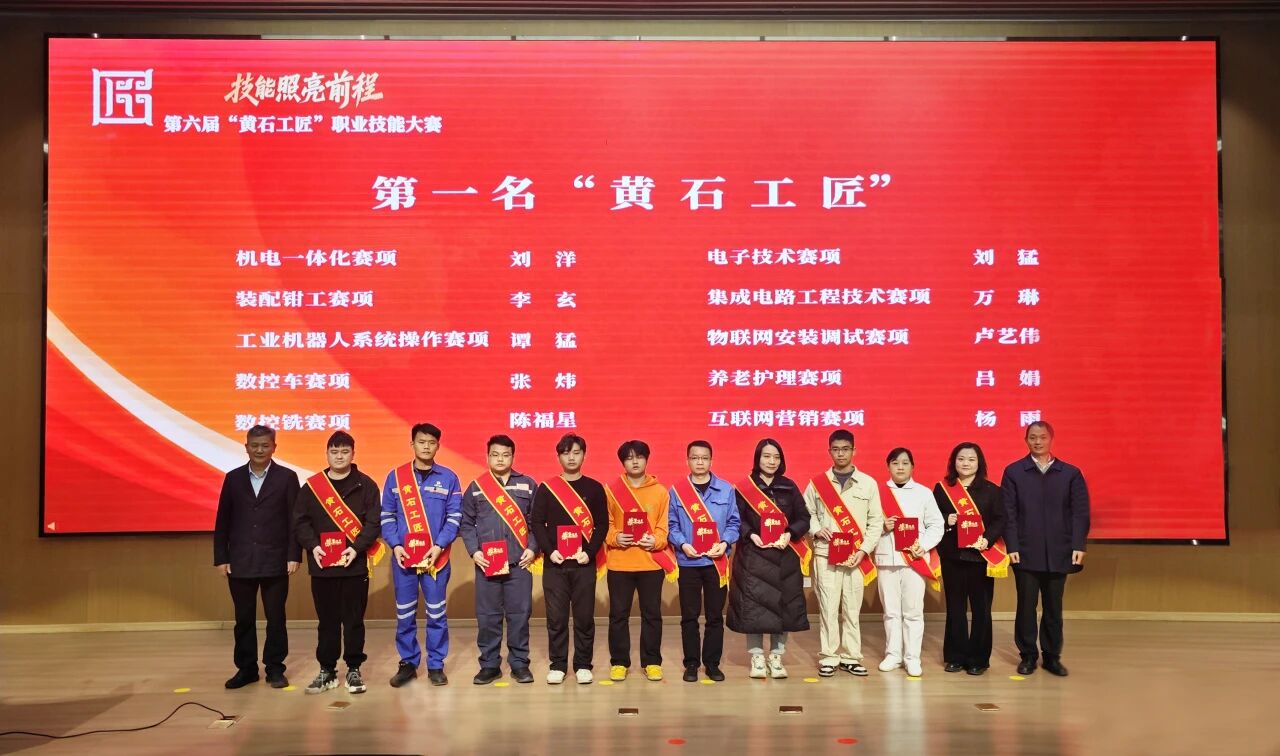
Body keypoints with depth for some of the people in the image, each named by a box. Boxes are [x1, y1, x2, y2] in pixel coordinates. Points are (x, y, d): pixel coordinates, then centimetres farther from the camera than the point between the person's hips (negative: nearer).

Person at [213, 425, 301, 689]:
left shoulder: (287, 477, 0)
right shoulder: (233, 478, 7)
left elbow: (295, 519, -1)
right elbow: (222, 521, 7)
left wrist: (294, 555, -8)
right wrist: (221, 558, 1)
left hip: (275, 561, -2)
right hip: (240, 562, 2)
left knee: (275, 618, 5)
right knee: (244, 619, 9)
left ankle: (275, 668, 16)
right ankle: (246, 668, 20)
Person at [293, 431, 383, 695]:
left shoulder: (366, 485, 2)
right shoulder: (311, 486, 7)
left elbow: (374, 522, -4)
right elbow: (300, 521, 4)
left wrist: (356, 548, -16)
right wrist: (313, 546, -11)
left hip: (355, 564, -1)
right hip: (322, 565, 2)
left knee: (354, 620, 4)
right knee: (327, 621, 8)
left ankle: (354, 669, 14)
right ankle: (327, 670, 17)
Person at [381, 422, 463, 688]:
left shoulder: (448, 478, 3)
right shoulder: (395, 476, 5)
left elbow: (454, 516, 1)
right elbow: (386, 516, 6)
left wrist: (439, 546, -11)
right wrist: (395, 545, -8)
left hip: (436, 557, -1)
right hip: (403, 556, 1)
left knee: (436, 613, 4)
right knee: (404, 614, 6)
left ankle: (436, 665, 14)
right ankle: (408, 663, 17)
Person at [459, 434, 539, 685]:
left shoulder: (527, 485, 7)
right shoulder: (476, 487, 8)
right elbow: (466, 523, 8)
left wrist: (532, 548, -3)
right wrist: (474, 551, -4)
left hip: (519, 562, 0)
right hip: (486, 563, 0)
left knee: (519, 613, 2)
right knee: (487, 616, 3)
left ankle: (519, 663, 13)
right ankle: (489, 664, 13)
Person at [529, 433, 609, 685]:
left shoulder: (595, 488, 6)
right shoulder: (546, 488, 5)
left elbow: (602, 524, 4)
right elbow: (536, 523, 2)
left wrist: (590, 552, -9)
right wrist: (549, 550, -11)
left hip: (584, 563, 0)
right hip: (555, 563, 0)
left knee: (584, 616, 3)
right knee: (556, 617, 3)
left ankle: (583, 665, 12)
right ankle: (558, 665, 12)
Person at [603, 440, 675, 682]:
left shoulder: (660, 491, 4)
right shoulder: (611, 489, 2)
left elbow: (664, 525, 3)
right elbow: (604, 523, 3)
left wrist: (656, 541, -15)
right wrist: (614, 538, -15)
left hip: (652, 562, 1)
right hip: (619, 563, 0)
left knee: (652, 614, 7)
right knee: (619, 614, 5)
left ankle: (651, 662, 18)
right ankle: (619, 662, 16)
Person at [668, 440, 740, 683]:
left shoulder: (726, 489, 2)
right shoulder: (676, 490, 1)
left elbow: (734, 522, 4)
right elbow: (671, 525, 2)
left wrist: (725, 542, -11)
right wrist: (683, 544, -13)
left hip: (717, 561, 1)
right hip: (688, 561, 0)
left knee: (715, 615, 6)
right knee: (689, 615, 4)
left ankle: (712, 663, 17)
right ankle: (691, 663, 15)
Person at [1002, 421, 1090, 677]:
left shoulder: (1071, 473, 6)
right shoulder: (1013, 472, 3)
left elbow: (1080, 512, 3)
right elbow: (1009, 513, -1)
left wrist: (1078, 545, -7)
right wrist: (1012, 546, -8)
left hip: (1059, 553, 1)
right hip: (1026, 553, -1)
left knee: (1054, 607, 9)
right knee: (1026, 606, 4)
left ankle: (1052, 656, 19)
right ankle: (1028, 656, 15)